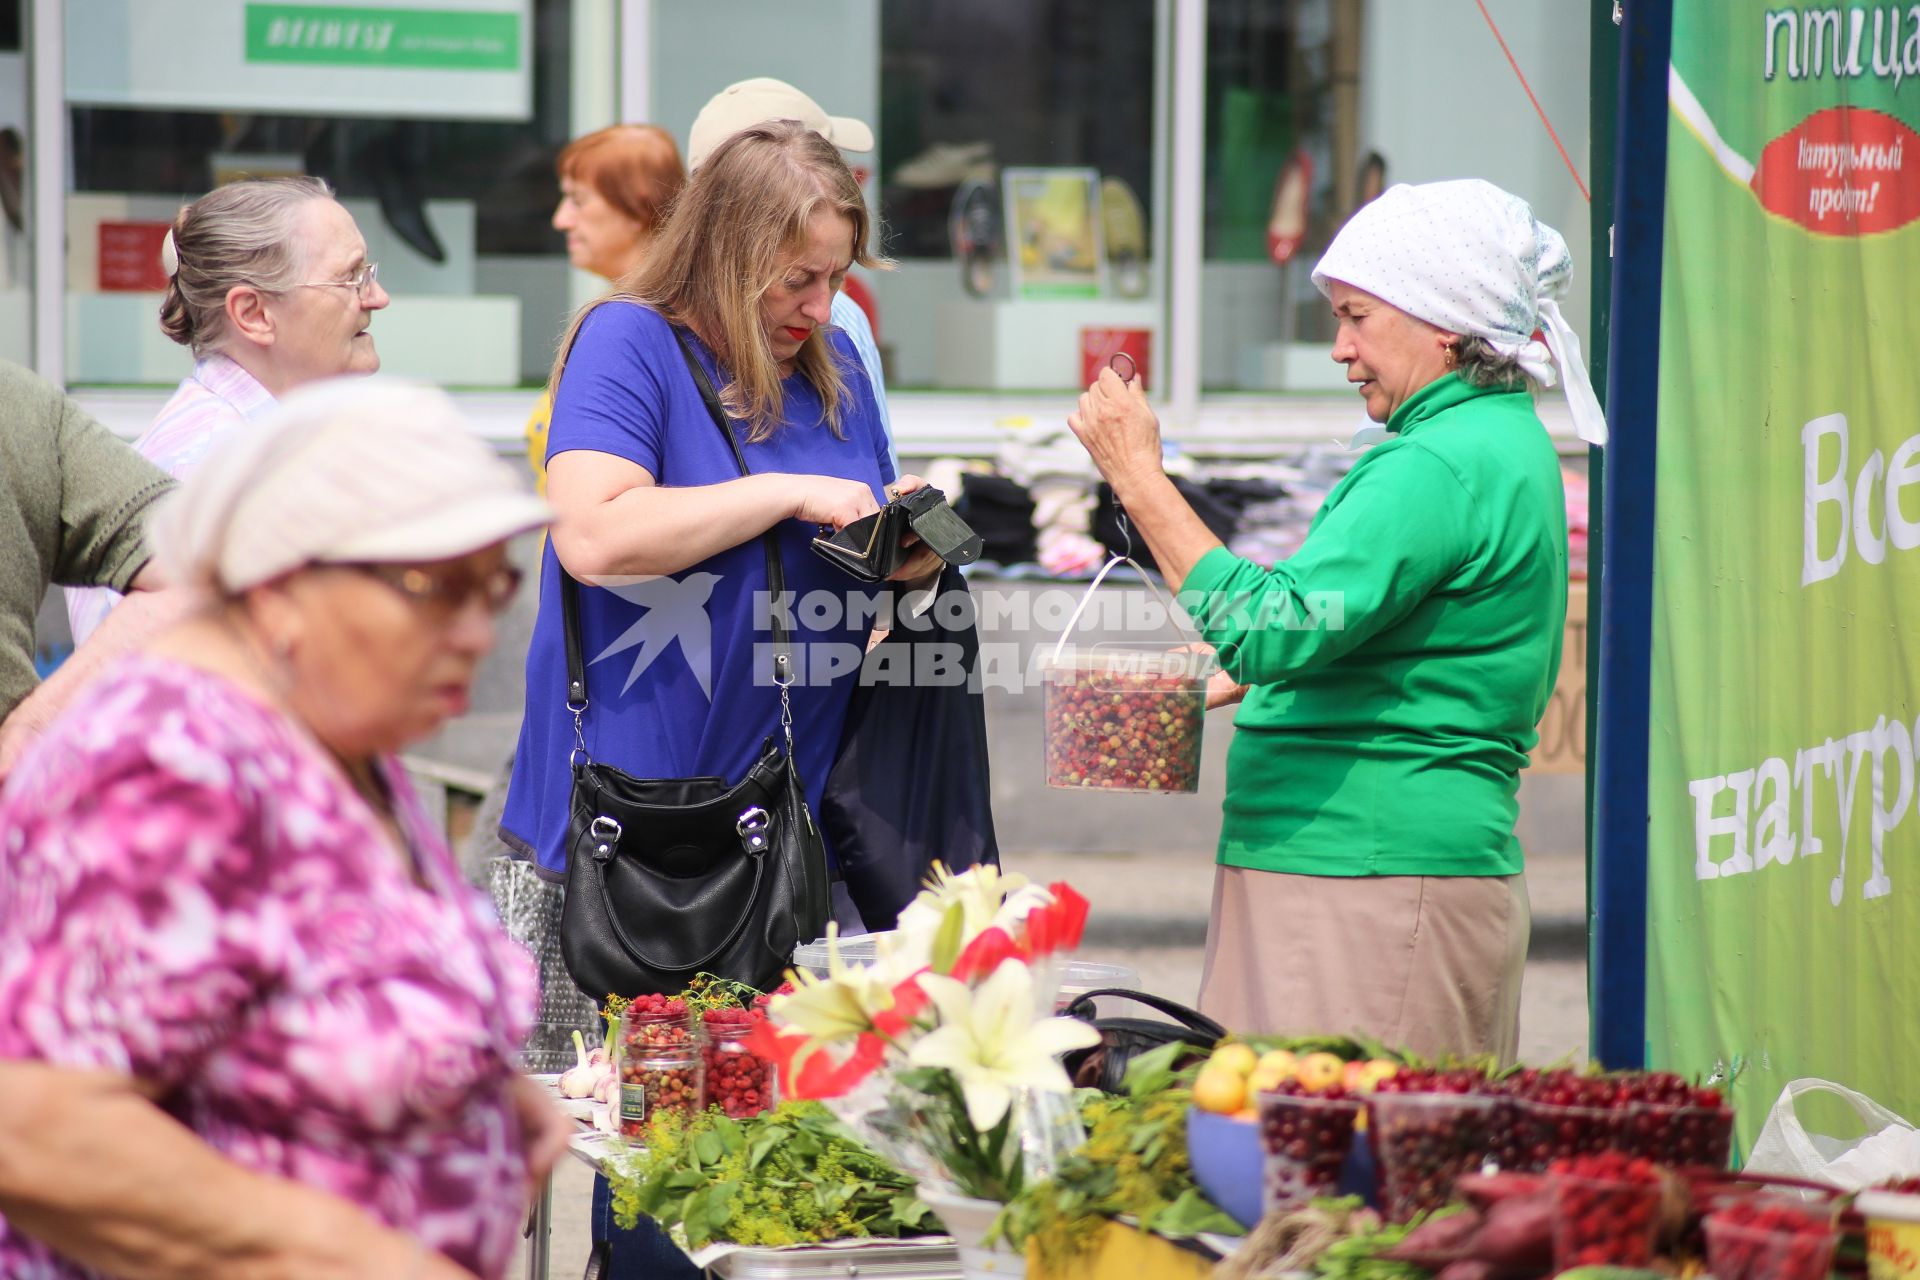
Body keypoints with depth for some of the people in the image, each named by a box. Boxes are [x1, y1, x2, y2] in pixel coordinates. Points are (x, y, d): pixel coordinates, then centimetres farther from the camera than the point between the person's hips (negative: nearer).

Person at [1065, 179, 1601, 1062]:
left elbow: (1276, 629, -22)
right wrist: (1236, 675, 14)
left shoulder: (1446, 465, -15)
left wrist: (1139, 477, -16)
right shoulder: (1500, 444, 19)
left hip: (1376, 883, -10)